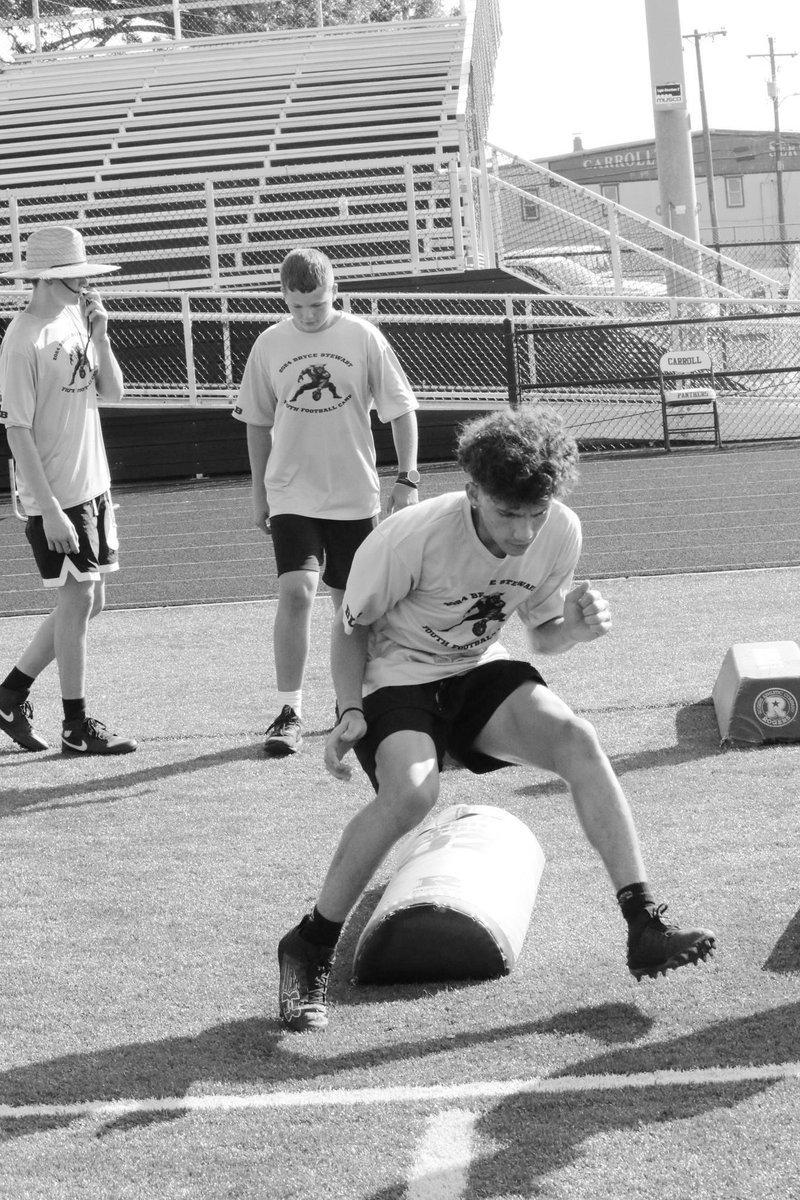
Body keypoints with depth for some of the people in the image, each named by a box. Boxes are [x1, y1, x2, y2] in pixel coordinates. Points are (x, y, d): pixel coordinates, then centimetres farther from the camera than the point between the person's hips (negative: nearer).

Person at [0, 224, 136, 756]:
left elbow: (113, 391, 8)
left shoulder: (75, 319, 6)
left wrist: (99, 335, -7)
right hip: (55, 494, -8)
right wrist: (48, 509, -20)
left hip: (92, 484, 8)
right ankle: (77, 727, 10)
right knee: (78, 601, -1)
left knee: (89, 601, 13)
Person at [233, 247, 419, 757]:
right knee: (296, 591, -16)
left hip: (356, 494, 0)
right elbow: (258, 422, 11)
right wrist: (259, 491, 12)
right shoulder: (270, 344, 0)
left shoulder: (363, 337, -4)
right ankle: (289, 712, -13)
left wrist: (407, 478, -5)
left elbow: (401, 410, 1)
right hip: (292, 495, 0)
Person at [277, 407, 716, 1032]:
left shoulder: (561, 533, -13)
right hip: (397, 676, -4)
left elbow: (541, 634, 5)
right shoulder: (415, 536, -27)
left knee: (576, 738, -23)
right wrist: (350, 713, -22)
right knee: (411, 790, -33)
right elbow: (352, 627, -9)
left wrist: (576, 627, -18)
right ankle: (310, 951, -15)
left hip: (480, 672, 4)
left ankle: (646, 926, -20)